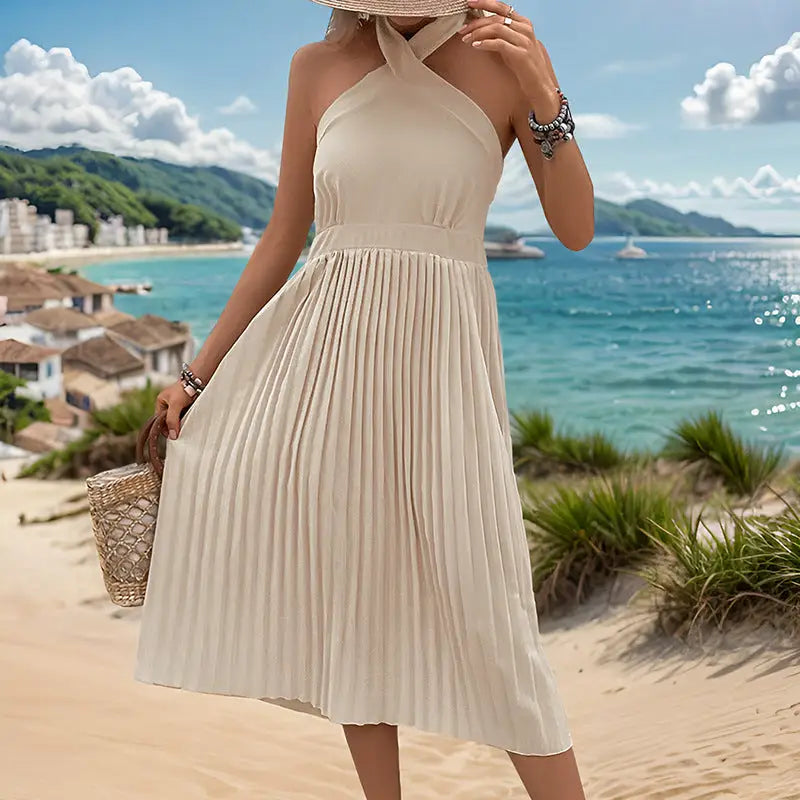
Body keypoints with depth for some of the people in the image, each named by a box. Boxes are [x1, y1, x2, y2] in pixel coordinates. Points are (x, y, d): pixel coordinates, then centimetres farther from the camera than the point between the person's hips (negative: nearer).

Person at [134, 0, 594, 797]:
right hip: (326, 347, 3)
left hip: (440, 355, -3)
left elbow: (576, 230, -3)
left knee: (482, 608, -3)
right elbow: (282, 239, 11)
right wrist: (199, 371, 12)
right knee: (347, 590, 8)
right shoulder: (320, 67, 7)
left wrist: (544, 97, -17)